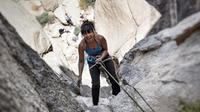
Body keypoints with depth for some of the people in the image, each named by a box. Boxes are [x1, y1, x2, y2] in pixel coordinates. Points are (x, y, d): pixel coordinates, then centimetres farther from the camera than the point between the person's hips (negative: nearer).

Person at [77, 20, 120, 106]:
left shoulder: (100, 38, -32)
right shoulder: (82, 45, -31)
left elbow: (105, 50, -12)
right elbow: (81, 61, -18)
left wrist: (101, 57, -31)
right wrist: (80, 76, -16)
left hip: (105, 58, 1)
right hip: (93, 63, -1)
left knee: (114, 79, 7)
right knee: (95, 84, -9)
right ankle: (95, 105, 13)